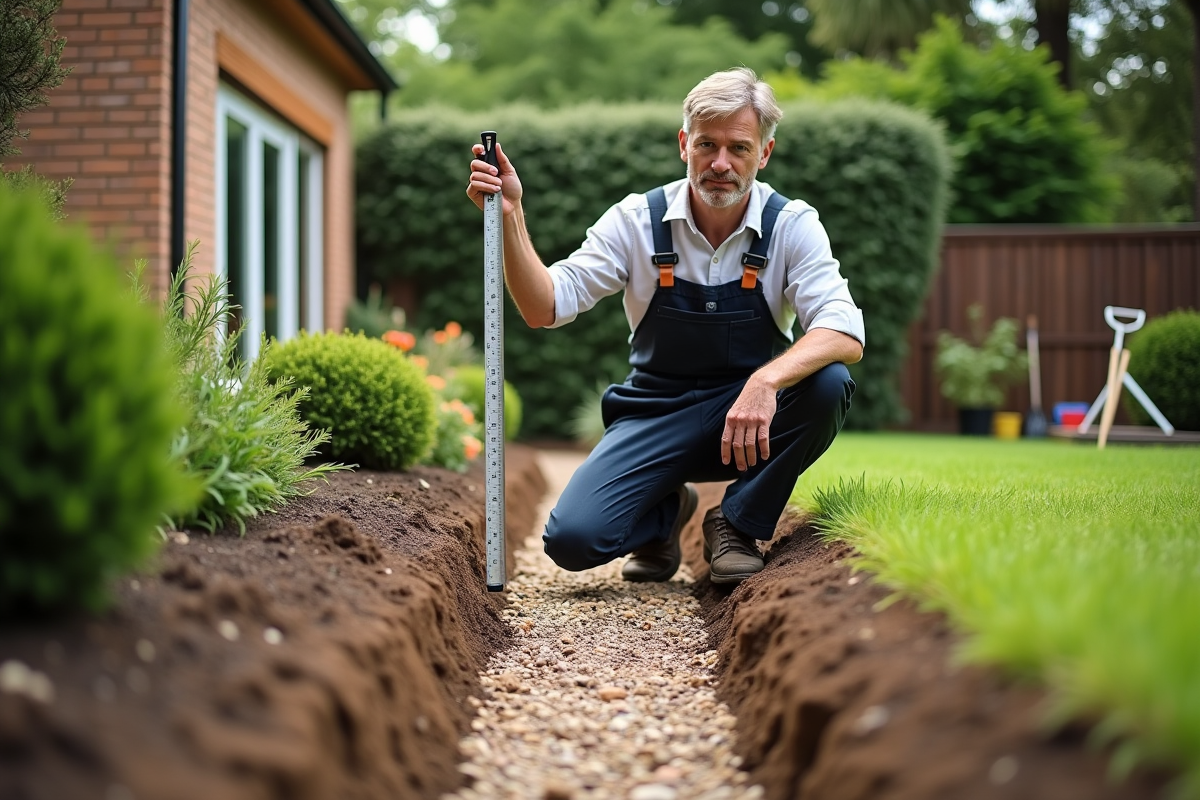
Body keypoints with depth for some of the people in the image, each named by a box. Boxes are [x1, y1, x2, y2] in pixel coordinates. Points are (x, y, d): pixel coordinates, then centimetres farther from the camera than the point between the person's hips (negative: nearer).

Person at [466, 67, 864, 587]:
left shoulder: (793, 226, -11)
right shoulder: (636, 220, -8)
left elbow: (845, 336, -24)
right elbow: (545, 308, -14)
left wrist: (766, 380, -43)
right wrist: (510, 215, -28)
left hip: (753, 413, 0)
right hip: (657, 414, 0)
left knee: (828, 383, -32)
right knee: (572, 538, -22)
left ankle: (737, 525, -7)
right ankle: (665, 513, 15)